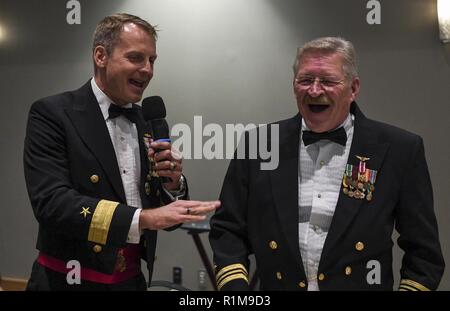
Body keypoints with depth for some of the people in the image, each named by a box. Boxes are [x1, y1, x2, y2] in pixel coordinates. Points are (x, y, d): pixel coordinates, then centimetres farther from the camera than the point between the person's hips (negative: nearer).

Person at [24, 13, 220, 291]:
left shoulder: (148, 122, 4)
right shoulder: (52, 114, -11)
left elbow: (167, 215, 7)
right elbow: (51, 202, -23)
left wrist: (173, 183, -14)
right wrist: (143, 217, -32)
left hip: (134, 279, 6)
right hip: (71, 280, -5)